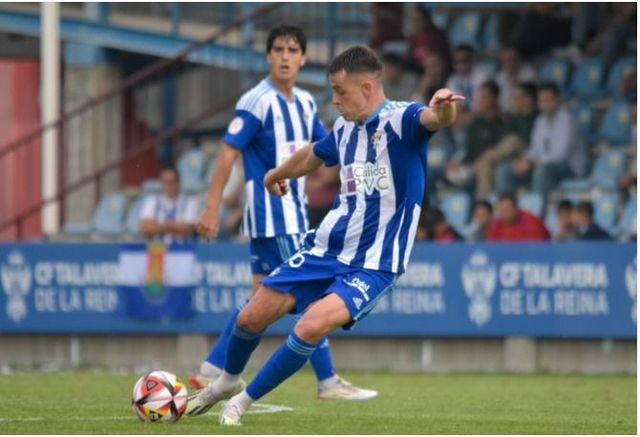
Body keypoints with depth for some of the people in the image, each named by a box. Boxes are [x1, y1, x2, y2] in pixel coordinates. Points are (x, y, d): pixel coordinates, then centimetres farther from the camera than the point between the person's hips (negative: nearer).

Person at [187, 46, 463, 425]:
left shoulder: (400, 120, -14)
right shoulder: (345, 129, 8)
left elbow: (436, 119, -38)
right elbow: (311, 157, 31)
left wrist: (443, 108, -62)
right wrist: (277, 174, 49)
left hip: (372, 265, -7)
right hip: (325, 249, 7)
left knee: (312, 326, -27)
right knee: (252, 318, 5)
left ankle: (242, 401, -8)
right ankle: (228, 381, 37)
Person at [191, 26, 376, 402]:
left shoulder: (305, 103, 11)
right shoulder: (257, 101, -13)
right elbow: (229, 152, -14)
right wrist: (212, 209, -18)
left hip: (293, 212, 9)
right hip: (271, 213, -9)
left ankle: (212, 373, 12)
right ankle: (328, 382, -5)